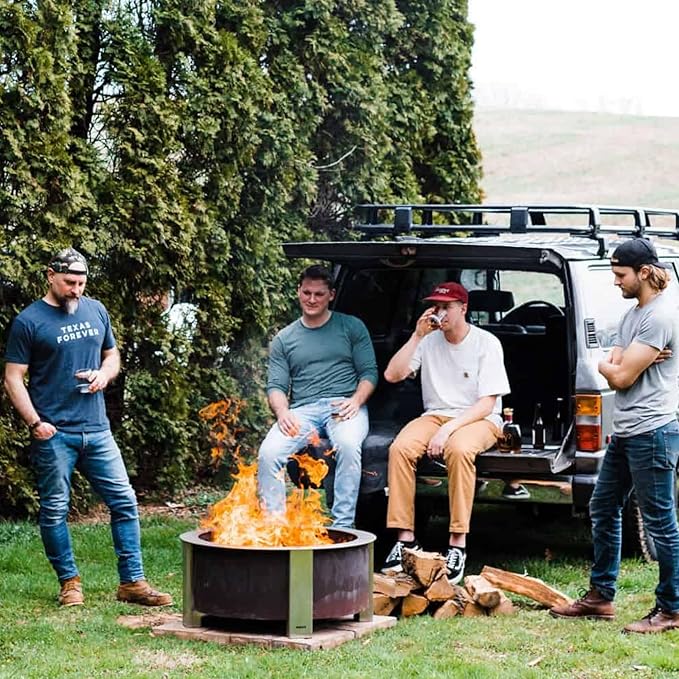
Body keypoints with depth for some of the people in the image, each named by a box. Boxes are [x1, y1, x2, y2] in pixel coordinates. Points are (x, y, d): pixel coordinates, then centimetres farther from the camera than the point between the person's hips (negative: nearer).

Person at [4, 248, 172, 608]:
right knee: (55, 510, 3)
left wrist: (104, 374, -1)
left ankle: (132, 582, 9)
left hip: (96, 430, 4)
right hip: (54, 434, -4)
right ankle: (69, 582, 17)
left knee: (124, 501, 2)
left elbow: (112, 355, 23)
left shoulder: (96, 311, 10)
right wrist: (34, 422, -15)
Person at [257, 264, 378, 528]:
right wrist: (282, 412, -11)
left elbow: (369, 372, 8)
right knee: (269, 452, -28)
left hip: (344, 406, -2)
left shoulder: (352, 327, 14)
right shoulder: (284, 339, 19)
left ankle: (343, 525, -35)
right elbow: (276, 386, 11)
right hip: (302, 410, 2)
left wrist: (356, 400, -12)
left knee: (348, 444, -38)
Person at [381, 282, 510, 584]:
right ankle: (405, 537, -24)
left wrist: (449, 429, -23)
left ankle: (458, 544, -35)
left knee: (459, 449, -39)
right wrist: (417, 336, -9)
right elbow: (392, 375, -3)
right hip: (435, 415, 4)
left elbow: (487, 403, -11)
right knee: (400, 448, -28)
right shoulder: (429, 340, 6)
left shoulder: (486, 343, -6)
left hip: (478, 419, -4)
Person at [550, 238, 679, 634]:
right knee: (604, 509, 16)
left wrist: (609, 366, 3)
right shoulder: (633, 314, 15)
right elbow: (616, 372, 10)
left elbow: (621, 377, -18)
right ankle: (601, 597, 25)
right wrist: (623, 364, -11)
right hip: (626, 433, 11)